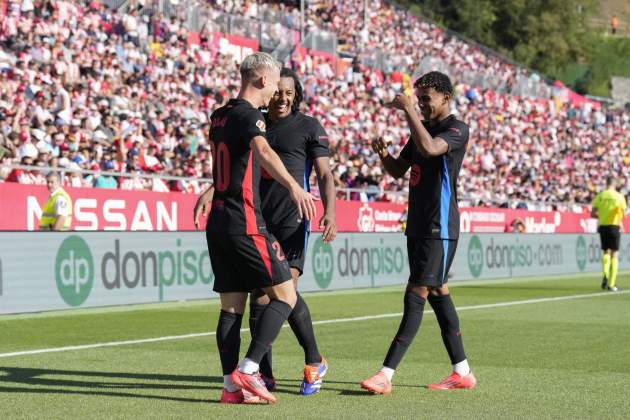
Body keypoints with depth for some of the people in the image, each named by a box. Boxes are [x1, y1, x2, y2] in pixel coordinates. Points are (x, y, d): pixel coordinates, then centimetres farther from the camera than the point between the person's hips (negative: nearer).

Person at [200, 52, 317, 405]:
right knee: (285, 294, -4)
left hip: (218, 223, 9)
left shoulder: (220, 115, 16)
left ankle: (232, 386, 5)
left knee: (232, 306, 7)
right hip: (245, 224, -9)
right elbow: (262, 151, -32)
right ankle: (247, 370, -11)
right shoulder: (250, 115, -11)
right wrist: (293, 186, -45)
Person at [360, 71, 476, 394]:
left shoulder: (457, 129, -10)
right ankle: (462, 372, 18)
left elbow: (429, 148, -31)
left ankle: (386, 375, -15)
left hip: (439, 228, -9)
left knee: (415, 297, -11)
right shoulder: (423, 127, 17)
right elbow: (398, 170, 20)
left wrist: (408, 109, -25)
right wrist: (383, 154, -1)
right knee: (438, 294, 11)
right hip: (417, 226, 9)